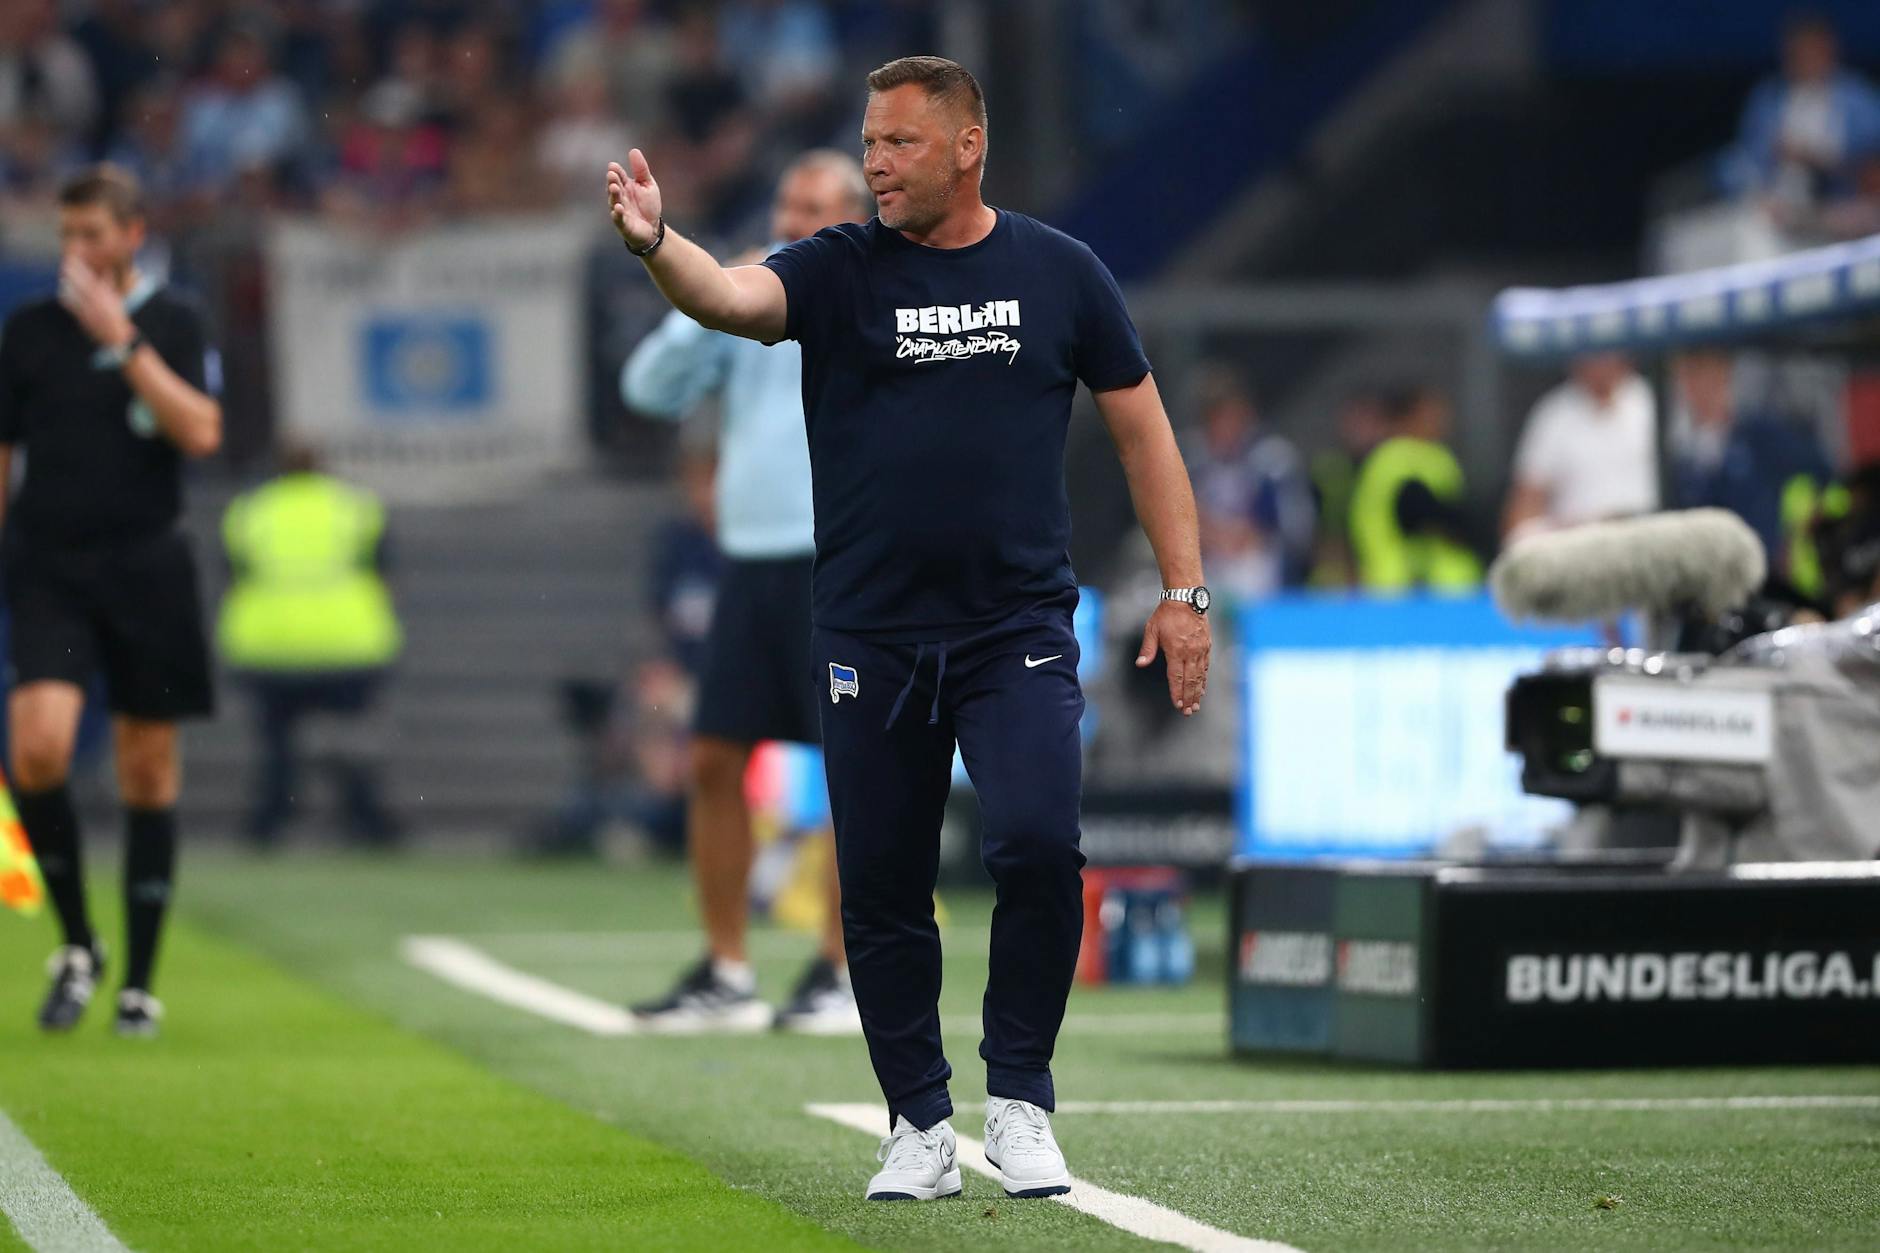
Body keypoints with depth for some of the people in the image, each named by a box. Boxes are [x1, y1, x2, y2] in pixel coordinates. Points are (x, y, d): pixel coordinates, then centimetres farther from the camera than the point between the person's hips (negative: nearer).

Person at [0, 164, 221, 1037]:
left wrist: (122, 340, -16)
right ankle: (76, 947, 1)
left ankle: (139, 982, 13)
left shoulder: (173, 324, 2)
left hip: (146, 568, 0)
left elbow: (200, 433, -12)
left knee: (149, 769, 3)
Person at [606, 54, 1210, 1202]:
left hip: (1019, 631, -1)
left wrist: (1185, 590, 5)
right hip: (870, 641, 1)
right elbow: (732, 297, -18)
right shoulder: (840, 270, 2)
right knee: (882, 891, 4)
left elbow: (1141, 427, 10)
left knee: (1038, 846, -19)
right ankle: (922, 1129, 18)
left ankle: (1020, 1101, -2)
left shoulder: (1060, 273, 5)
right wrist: (656, 244, -40)